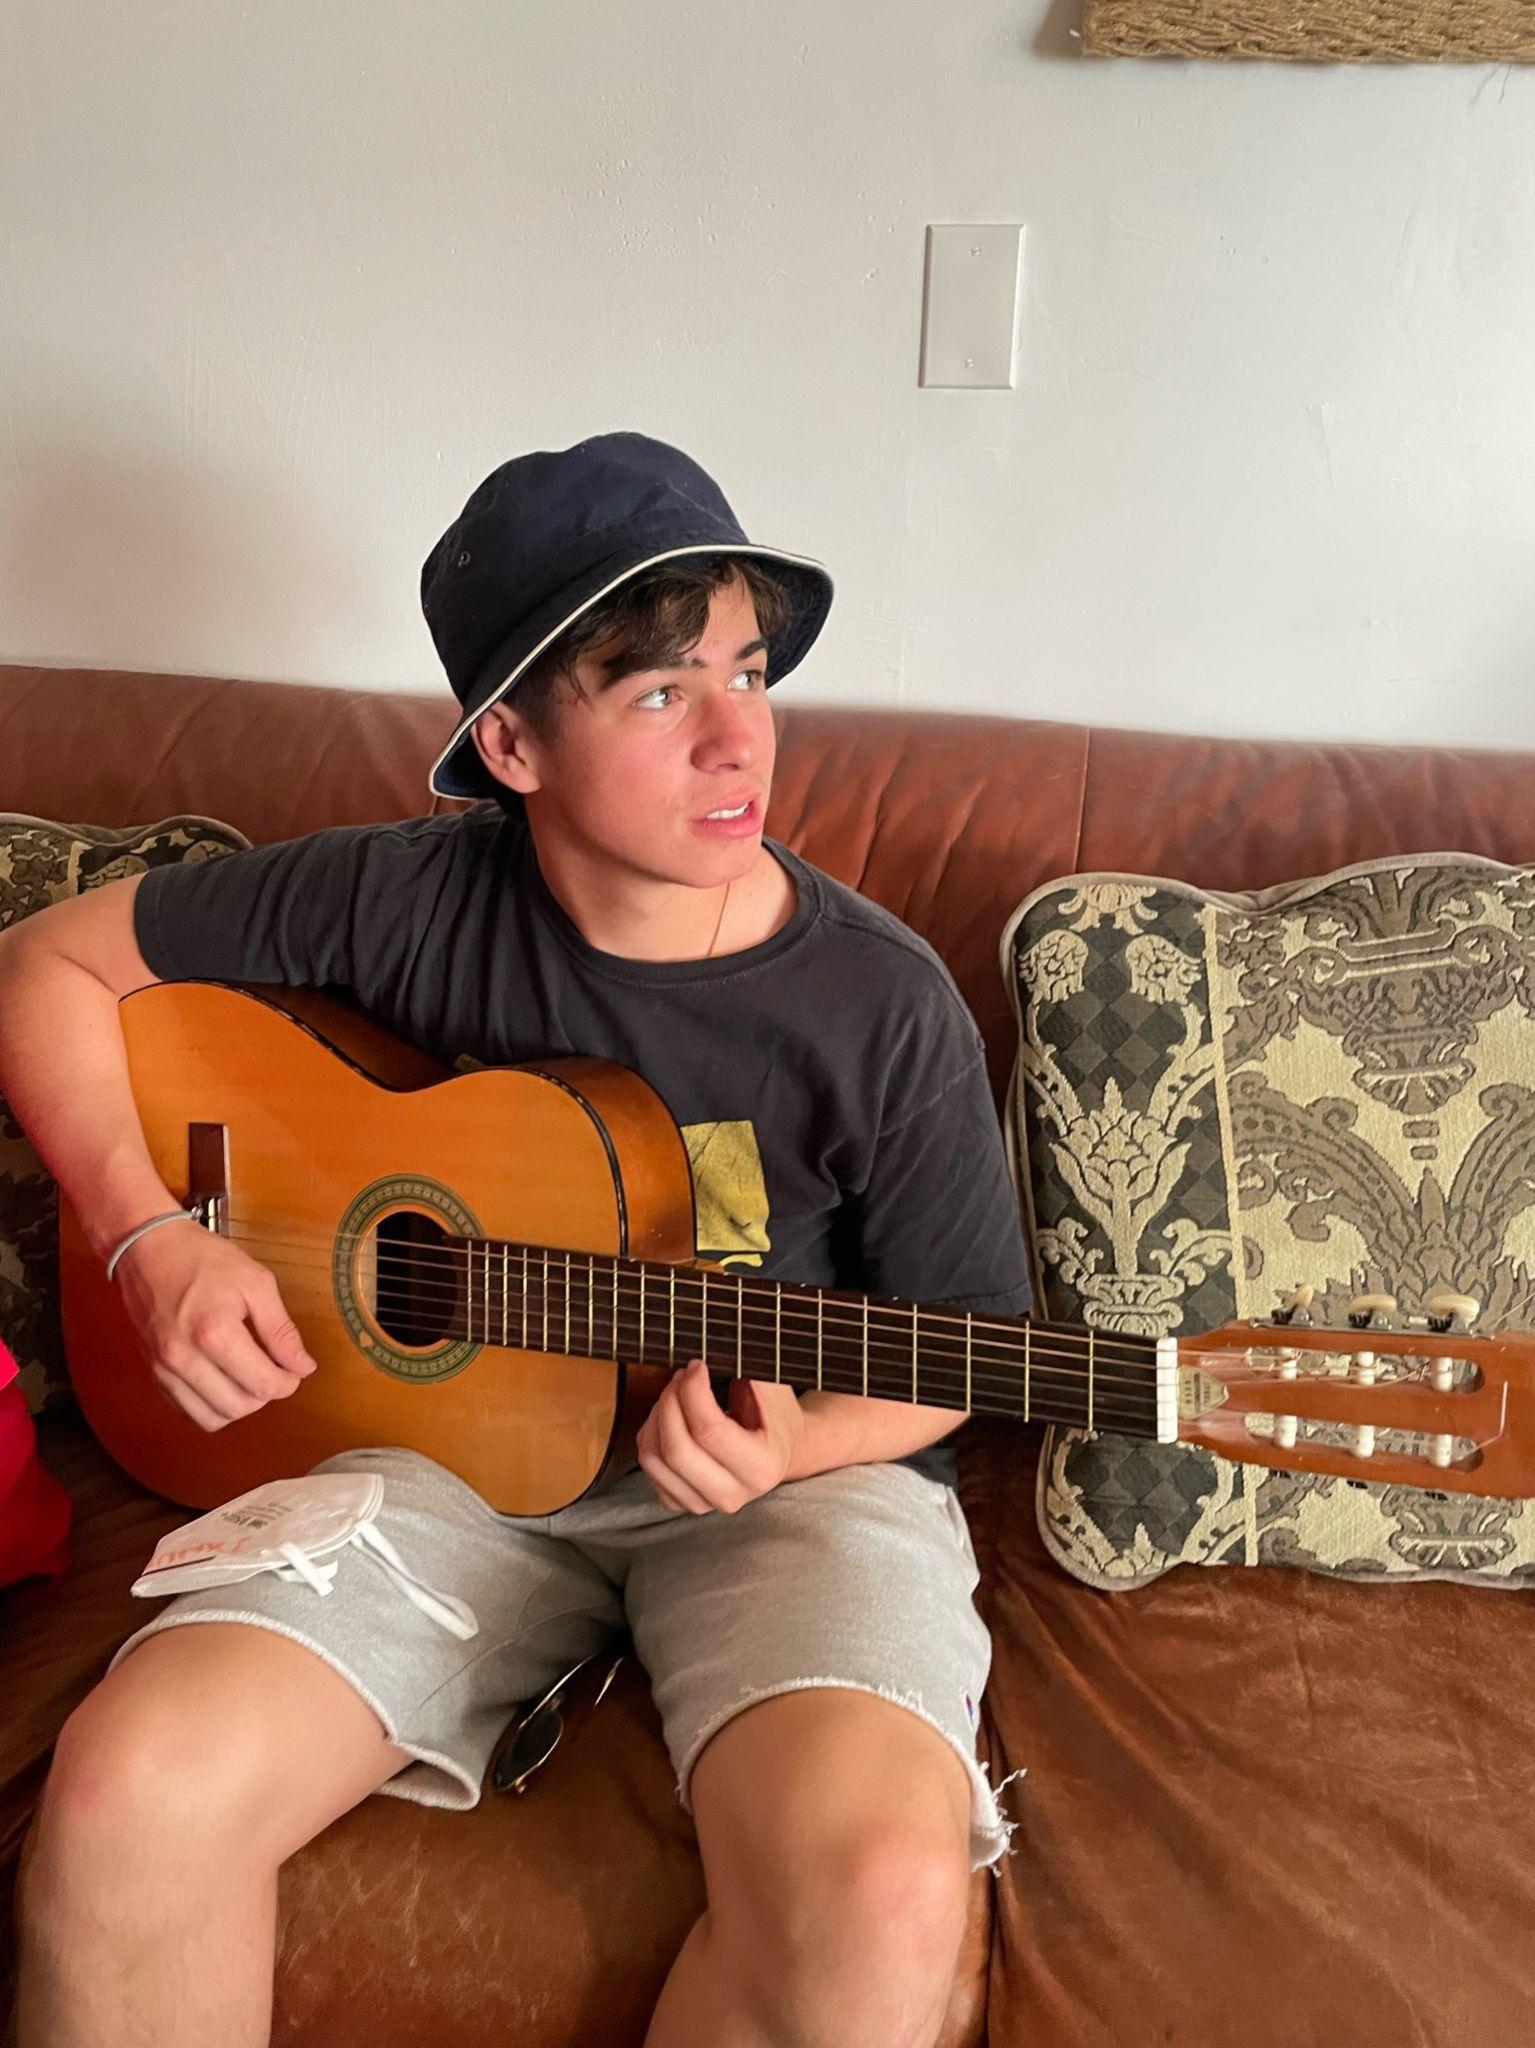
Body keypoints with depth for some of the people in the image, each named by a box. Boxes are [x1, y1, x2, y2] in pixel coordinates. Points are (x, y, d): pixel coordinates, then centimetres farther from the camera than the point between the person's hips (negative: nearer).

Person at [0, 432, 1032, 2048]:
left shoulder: (884, 1007, -11)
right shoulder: (404, 901, -7)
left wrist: (794, 1446, -19)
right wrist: (152, 1239, -9)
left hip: (795, 1459, 0)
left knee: (881, 1891, -30)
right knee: (132, 1791, -25)